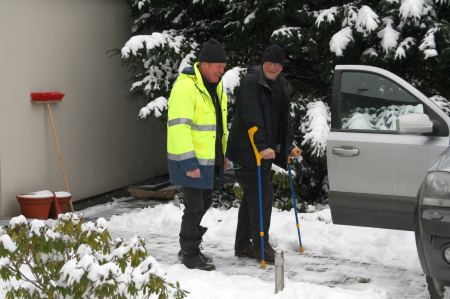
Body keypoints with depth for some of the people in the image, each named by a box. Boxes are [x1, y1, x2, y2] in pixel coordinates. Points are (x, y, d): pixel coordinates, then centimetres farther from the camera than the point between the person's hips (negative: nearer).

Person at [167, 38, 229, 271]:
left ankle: (189, 248, 33)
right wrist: (189, 162, -26)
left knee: (204, 203, 18)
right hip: (190, 160, -10)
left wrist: (223, 153, 21)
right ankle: (190, 254, 11)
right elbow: (178, 127, -24)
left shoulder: (215, 86, 11)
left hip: (209, 159, 10)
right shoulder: (186, 87, -19)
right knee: (195, 206, -4)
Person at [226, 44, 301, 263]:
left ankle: (243, 245, 21)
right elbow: (252, 118, -25)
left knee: (252, 197, 13)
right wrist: (262, 146, -33)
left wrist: (289, 146, 18)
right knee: (262, 195, -10)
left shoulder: (280, 85, 14)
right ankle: (261, 245, -3)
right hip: (248, 150, -9)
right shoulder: (251, 82, -14)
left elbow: (284, 119, 22)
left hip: (265, 150, 9)